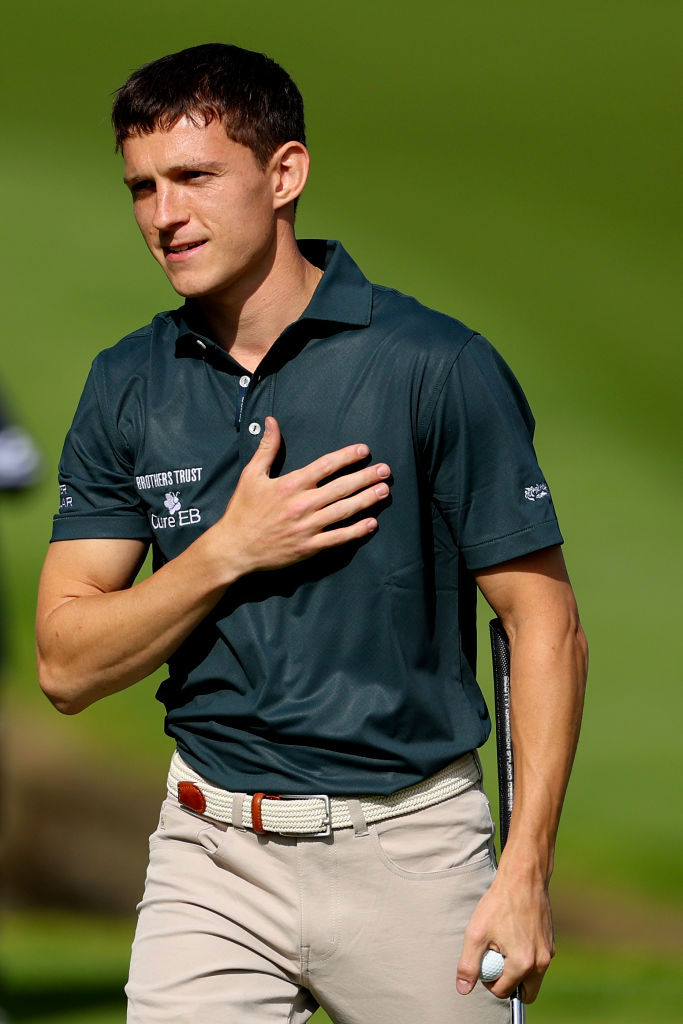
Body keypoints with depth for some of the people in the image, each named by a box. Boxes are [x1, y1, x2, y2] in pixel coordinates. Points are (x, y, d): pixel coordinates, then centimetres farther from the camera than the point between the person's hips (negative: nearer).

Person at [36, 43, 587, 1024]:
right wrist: (231, 550, -13)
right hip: (212, 859, 3)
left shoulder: (437, 365, -8)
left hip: (409, 844, -3)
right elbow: (68, 667, 2)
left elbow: (544, 622, -6)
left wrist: (526, 871, -14)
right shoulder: (129, 387, 4)